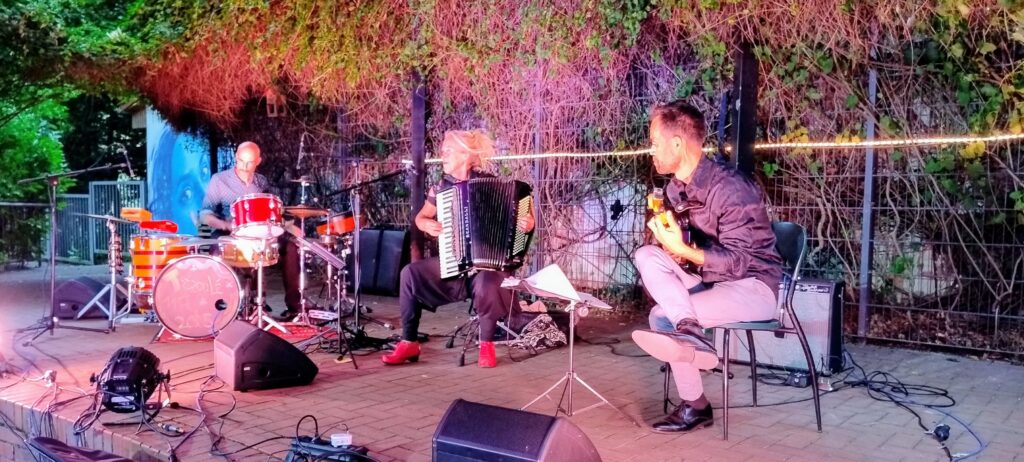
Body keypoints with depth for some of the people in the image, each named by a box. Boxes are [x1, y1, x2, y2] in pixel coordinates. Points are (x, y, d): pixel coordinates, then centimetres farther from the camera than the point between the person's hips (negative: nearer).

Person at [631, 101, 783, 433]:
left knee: (662, 316, -24)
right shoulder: (675, 189, 1)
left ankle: (695, 406, -14)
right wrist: (667, 248, -15)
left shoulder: (731, 189, -22)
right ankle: (689, 331, -24)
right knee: (646, 255, -16)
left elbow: (737, 262, -23)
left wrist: (683, 251, -32)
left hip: (753, 286, -8)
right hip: (707, 281, 8)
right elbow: (673, 247, 8)